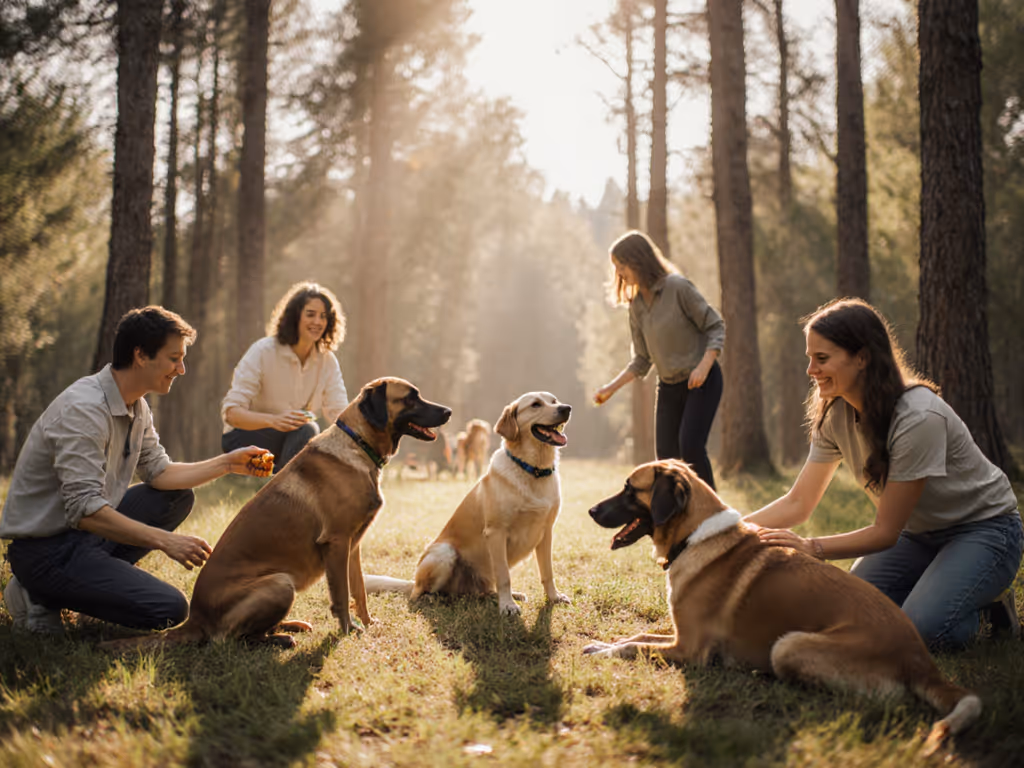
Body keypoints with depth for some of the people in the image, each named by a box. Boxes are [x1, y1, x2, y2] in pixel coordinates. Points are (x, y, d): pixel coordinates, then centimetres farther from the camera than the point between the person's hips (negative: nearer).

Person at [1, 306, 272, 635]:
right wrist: (165, 541, -32)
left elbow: (159, 472, 12)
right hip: (46, 548, -10)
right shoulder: (83, 410, -25)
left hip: (86, 532, 10)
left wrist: (227, 463, 3)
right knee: (169, 609, -18)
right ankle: (42, 596, -5)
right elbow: (84, 510, -31)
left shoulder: (137, 407, 6)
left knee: (179, 496, 12)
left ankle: (97, 576, 4)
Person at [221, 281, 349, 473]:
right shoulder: (263, 351, -18)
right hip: (243, 439, -6)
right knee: (304, 430, -33)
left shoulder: (327, 361, -2)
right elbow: (230, 412, -24)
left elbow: (340, 413, -9)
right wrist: (274, 420, -42)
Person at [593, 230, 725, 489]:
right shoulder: (636, 305, 6)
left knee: (690, 445, -21)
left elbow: (716, 327, -10)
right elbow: (642, 360, 11)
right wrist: (612, 387, 0)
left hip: (702, 381, -6)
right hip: (669, 387, 7)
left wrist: (704, 366, -24)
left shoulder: (678, 287, -13)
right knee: (666, 456, 1)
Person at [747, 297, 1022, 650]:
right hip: (918, 532, 7)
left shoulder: (919, 418, -32)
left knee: (920, 628, -29)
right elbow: (797, 502, -8)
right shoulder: (835, 415, -8)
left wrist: (811, 548, -36)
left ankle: (986, 602, 3)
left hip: (983, 529, -7)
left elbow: (885, 532, -26)